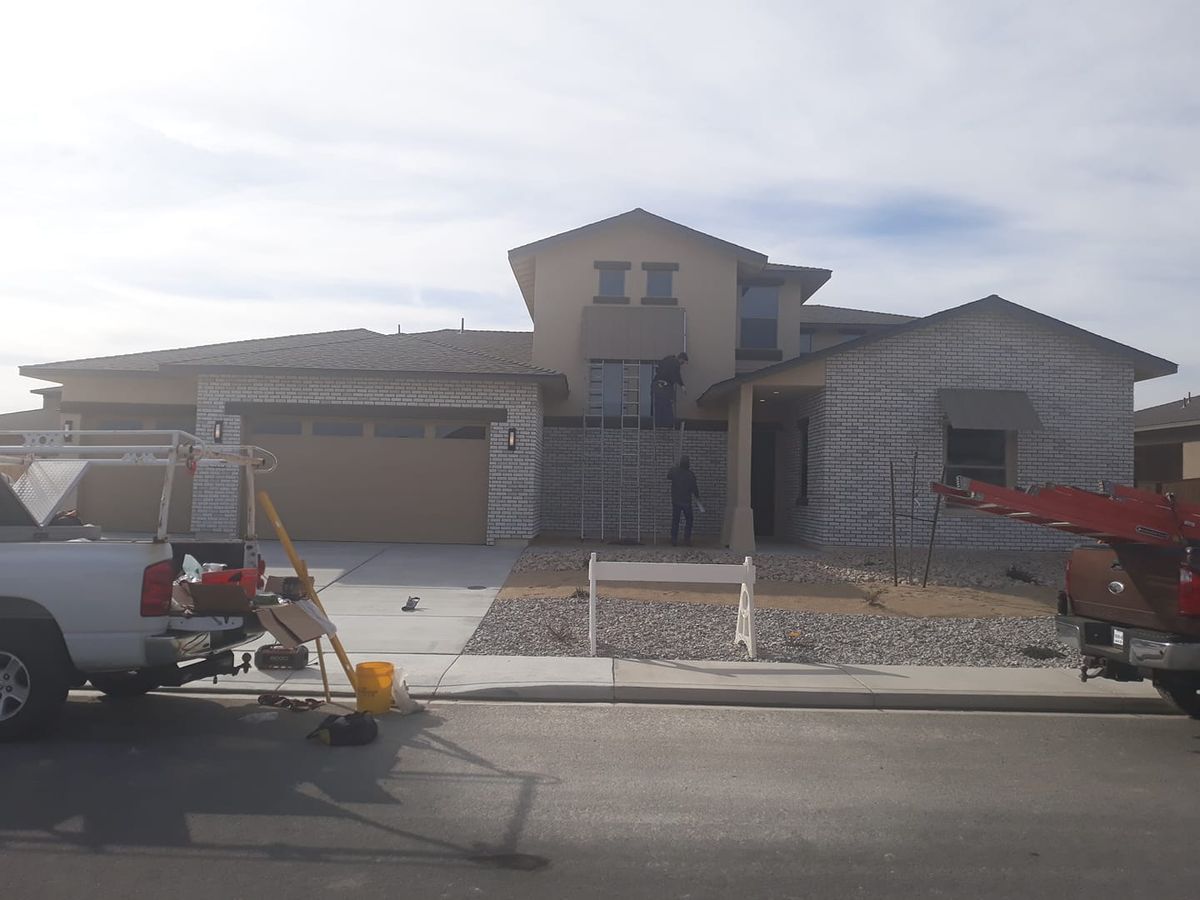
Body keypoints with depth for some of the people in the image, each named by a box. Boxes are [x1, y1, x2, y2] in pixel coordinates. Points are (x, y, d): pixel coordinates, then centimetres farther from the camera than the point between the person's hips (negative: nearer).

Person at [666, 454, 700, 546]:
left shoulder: (674, 471, -8)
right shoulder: (691, 474, -12)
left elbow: (668, 477, 14)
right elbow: (694, 487, -5)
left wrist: (674, 466, 23)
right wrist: (697, 496, 14)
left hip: (675, 501, 2)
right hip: (687, 501, -2)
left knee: (675, 521, 7)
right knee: (688, 520, 11)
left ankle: (674, 540, 6)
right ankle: (687, 539, 5)